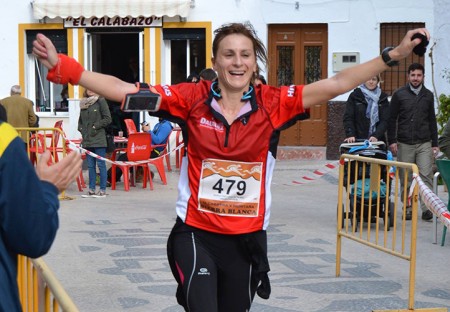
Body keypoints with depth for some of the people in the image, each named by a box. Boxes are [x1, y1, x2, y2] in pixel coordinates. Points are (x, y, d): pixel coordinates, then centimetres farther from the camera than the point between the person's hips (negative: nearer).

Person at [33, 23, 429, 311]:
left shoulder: (273, 103, -5)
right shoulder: (191, 98, -7)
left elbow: (335, 84, -6)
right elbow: (124, 90, -11)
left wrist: (393, 56, -10)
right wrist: (62, 66, -19)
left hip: (247, 239, 2)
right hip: (196, 235, -2)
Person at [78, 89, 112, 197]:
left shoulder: (101, 101, -4)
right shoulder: (83, 103, 14)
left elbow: (107, 119, -7)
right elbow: (80, 120, 23)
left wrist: (95, 126, -8)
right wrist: (81, 129, 7)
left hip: (98, 139, -6)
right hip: (87, 140, 6)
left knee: (101, 164, -4)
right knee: (90, 165, 8)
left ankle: (103, 190, -1)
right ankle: (91, 190, 12)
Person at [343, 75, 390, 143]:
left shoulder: (383, 97, 8)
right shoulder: (355, 96, 5)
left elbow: (385, 120, 1)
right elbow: (348, 118, 0)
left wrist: (376, 136, -15)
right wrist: (350, 135, -16)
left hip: (377, 140, 1)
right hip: (358, 140, -1)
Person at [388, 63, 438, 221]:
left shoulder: (428, 95, 10)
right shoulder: (399, 94, 3)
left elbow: (432, 120, 15)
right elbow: (392, 119, 3)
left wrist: (435, 143, 10)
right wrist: (392, 141, -4)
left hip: (424, 144, 1)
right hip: (404, 144, -1)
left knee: (426, 176, -7)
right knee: (406, 178, 4)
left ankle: (426, 208, -5)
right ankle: (408, 208, 14)